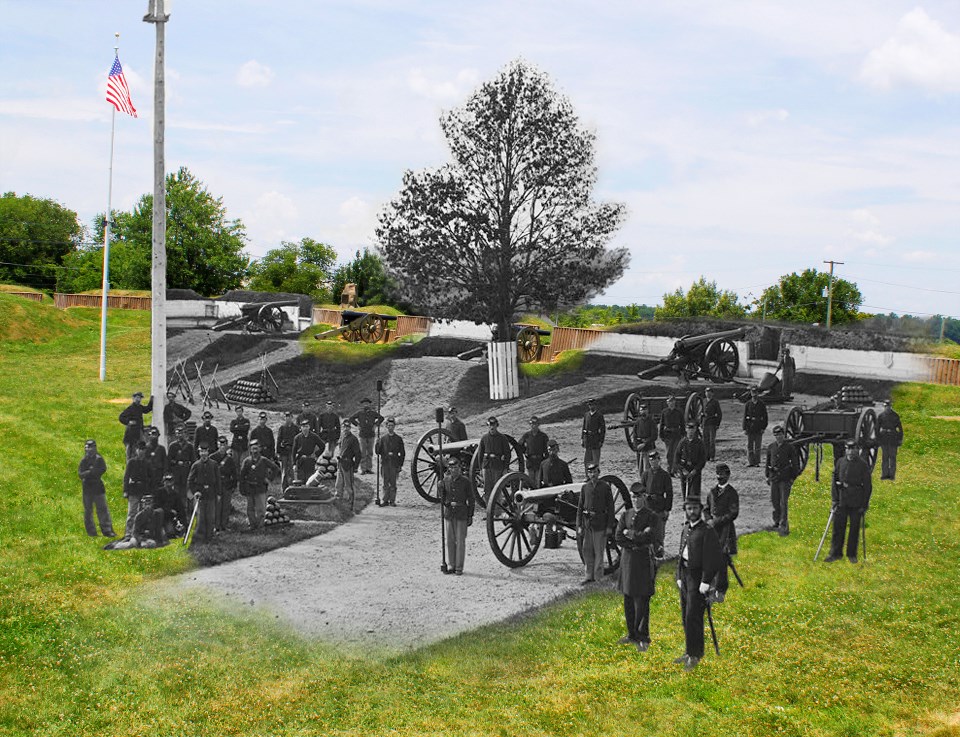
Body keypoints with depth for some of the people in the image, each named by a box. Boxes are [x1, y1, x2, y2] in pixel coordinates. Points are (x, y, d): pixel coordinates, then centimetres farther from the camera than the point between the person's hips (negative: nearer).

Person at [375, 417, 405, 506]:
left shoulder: (399, 439, 6)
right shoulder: (383, 439, 9)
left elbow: (402, 453, 6)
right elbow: (378, 452, 8)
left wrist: (400, 464, 0)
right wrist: (387, 454, -9)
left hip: (394, 464, -1)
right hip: (385, 464, 1)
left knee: (393, 483, -1)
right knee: (386, 483, 2)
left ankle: (392, 501, 4)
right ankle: (385, 500, 6)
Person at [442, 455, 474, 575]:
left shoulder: (465, 481, -3)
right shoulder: (446, 480, 4)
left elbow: (470, 499, 0)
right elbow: (442, 497, 12)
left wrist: (470, 516, -2)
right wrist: (448, 503, -9)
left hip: (462, 514, -3)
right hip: (449, 513, 3)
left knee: (460, 540, -1)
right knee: (450, 540, 6)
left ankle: (459, 567, 4)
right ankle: (451, 566, 15)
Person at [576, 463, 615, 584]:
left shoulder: (605, 487, -2)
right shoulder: (585, 487, 7)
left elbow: (610, 507, -3)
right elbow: (580, 507, 8)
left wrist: (610, 526, -7)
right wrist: (579, 526, 2)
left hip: (600, 523, -4)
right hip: (587, 523, 4)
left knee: (599, 551, 1)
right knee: (587, 550, 7)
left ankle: (598, 577, 8)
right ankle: (589, 576, 17)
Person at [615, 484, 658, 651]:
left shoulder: (651, 516, -3)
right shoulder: (625, 515, 10)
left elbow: (648, 536, -16)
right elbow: (618, 538, 1)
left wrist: (630, 534, -8)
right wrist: (637, 545, -9)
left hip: (644, 561, -5)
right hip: (627, 559, 5)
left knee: (642, 601, -5)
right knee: (628, 600, 10)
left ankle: (643, 638, 2)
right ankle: (632, 634, 21)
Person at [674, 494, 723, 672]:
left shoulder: (707, 531, -11)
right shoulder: (685, 529, 13)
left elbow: (715, 559, -15)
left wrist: (706, 582, -17)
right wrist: (679, 577, 15)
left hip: (698, 577, -7)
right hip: (685, 575, 8)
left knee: (693, 617, -9)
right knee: (686, 616, 11)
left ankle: (695, 654, 0)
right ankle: (690, 652, 21)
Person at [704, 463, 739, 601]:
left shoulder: (732, 493, -4)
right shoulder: (711, 492, 14)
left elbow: (734, 513, -10)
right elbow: (706, 509, 19)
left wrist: (717, 522, -14)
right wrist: (708, 519, -2)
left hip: (725, 529, -5)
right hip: (712, 528, 5)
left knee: (722, 559, -8)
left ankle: (720, 590, -4)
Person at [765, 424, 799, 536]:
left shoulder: (790, 448, -4)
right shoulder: (770, 447, 7)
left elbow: (795, 464, 0)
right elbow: (768, 462, 17)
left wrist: (792, 478, -3)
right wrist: (767, 476, 15)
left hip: (785, 479, -4)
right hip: (774, 478, 4)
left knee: (784, 502, -8)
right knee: (774, 501, 10)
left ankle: (784, 526, -8)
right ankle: (777, 521, 26)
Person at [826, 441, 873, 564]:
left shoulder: (863, 465, -3)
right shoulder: (840, 463, 5)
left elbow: (867, 486, -1)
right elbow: (834, 482, 8)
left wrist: (865, 504, -4)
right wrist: (834, 500, 2)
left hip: (856, 503, -2)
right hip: (841, 501, 2)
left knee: (854, 529, 6)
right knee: (838, 527, 2)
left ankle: (852, 554, 17)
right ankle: (835, 553, 11)